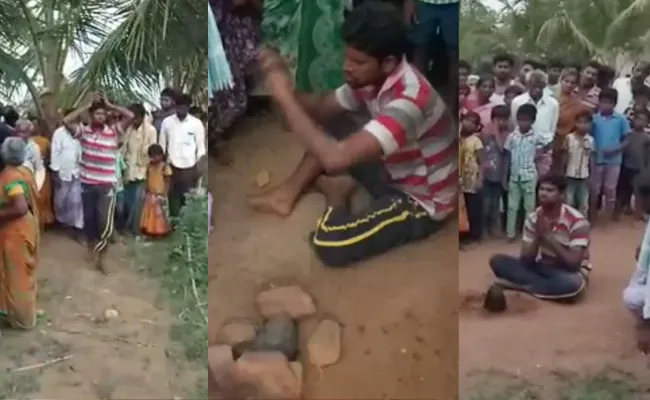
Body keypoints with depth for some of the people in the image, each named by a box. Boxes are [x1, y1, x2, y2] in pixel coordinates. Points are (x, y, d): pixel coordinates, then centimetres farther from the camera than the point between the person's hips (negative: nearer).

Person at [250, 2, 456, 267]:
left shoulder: (409, 100, -37)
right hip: (396, 174, 9)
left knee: (329, 247, -26)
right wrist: (286, 90, -19)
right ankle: (288, 193, 10)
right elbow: (322, 107, 3)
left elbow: (335, 159, -46)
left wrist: (284, 96, -38)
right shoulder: (375, 79, -8)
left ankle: (337, 194, 3)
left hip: (422, 203, -9)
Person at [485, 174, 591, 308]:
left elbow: (573, 264, -26)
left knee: (572, 284, -42)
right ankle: (548, 287, -23)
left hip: (568, 273, -4)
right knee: (498, 260, -14)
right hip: (542, 268, 4)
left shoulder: (577, 221, -19)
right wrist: (538, 236, -26)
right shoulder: (533, 218, -5)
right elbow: (526, 259, -9)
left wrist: (548, 236, -28)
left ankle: (513, 285, -25)